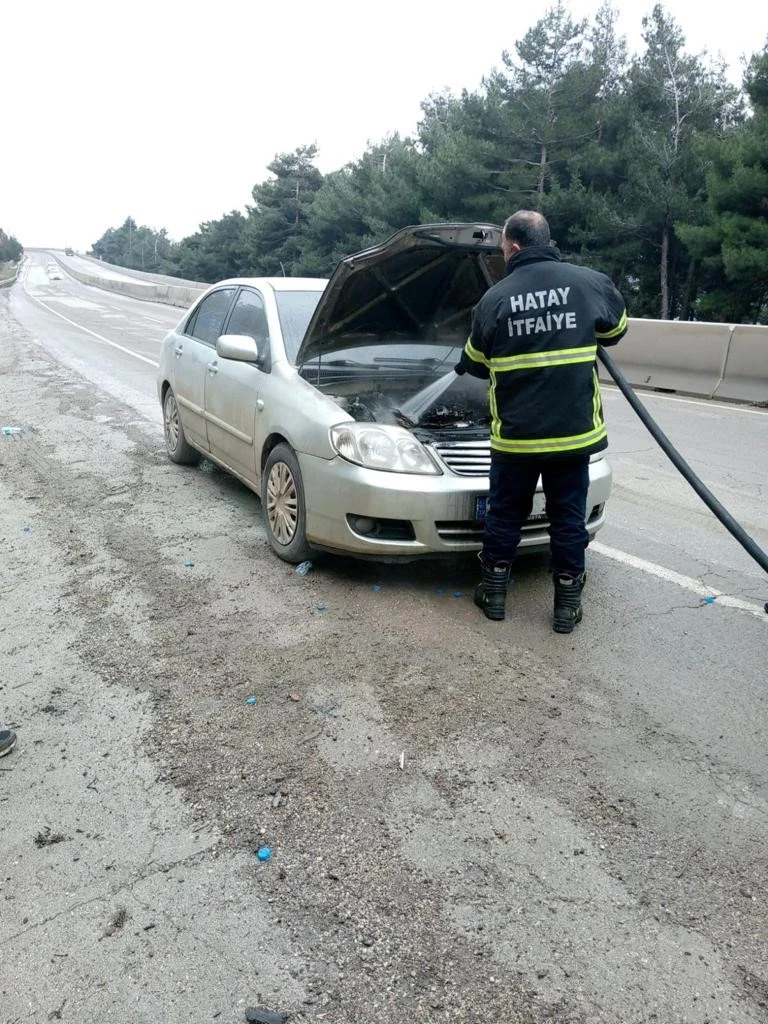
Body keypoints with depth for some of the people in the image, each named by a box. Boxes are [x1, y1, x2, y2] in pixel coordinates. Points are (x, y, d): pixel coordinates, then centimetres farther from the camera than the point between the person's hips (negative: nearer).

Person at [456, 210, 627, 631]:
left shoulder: (494, 298, -3)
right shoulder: (590, 283, -2)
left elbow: (476, 362, 9)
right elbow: (616, 330, 16)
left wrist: (463, 365, 32)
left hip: (515, 434, 0)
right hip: (574, 431, 1)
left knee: (505, 514, 15)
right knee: (569, 517, 12)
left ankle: (493, 594, 26)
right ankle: (567, 605, 19)